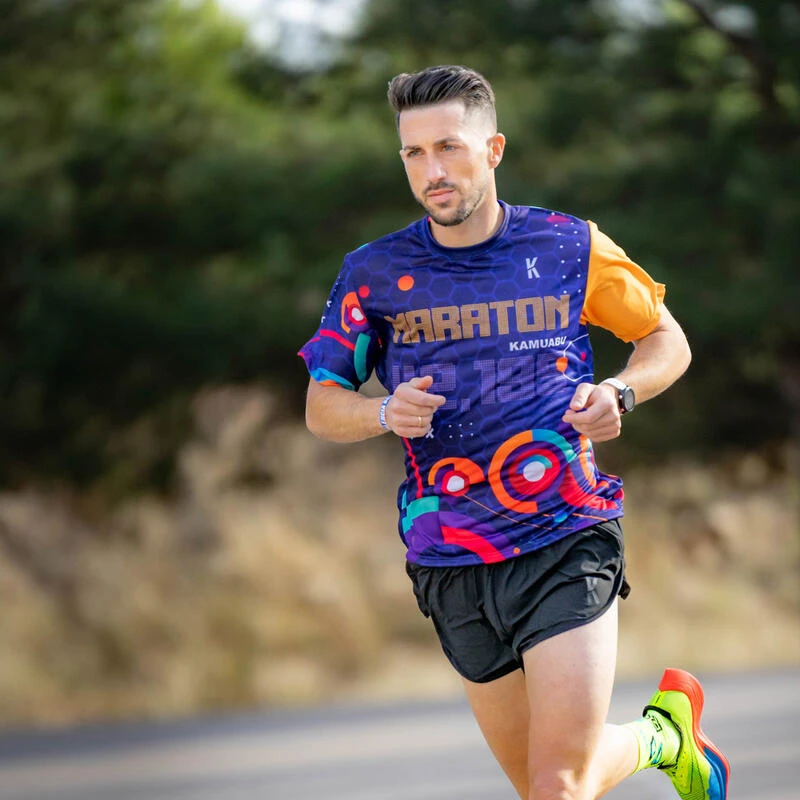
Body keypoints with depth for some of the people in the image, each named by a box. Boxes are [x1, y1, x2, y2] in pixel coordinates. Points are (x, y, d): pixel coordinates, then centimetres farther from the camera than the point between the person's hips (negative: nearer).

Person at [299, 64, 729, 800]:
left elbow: (668, 341, 13)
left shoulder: (570, 248, 0)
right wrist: (386, 413, -15)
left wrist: (618, 395, -8)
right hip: (452, 566, 3)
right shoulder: (375, 273, 2)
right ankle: (663, 733, 40)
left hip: (566, 546, -3)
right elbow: (321, 407, 7)